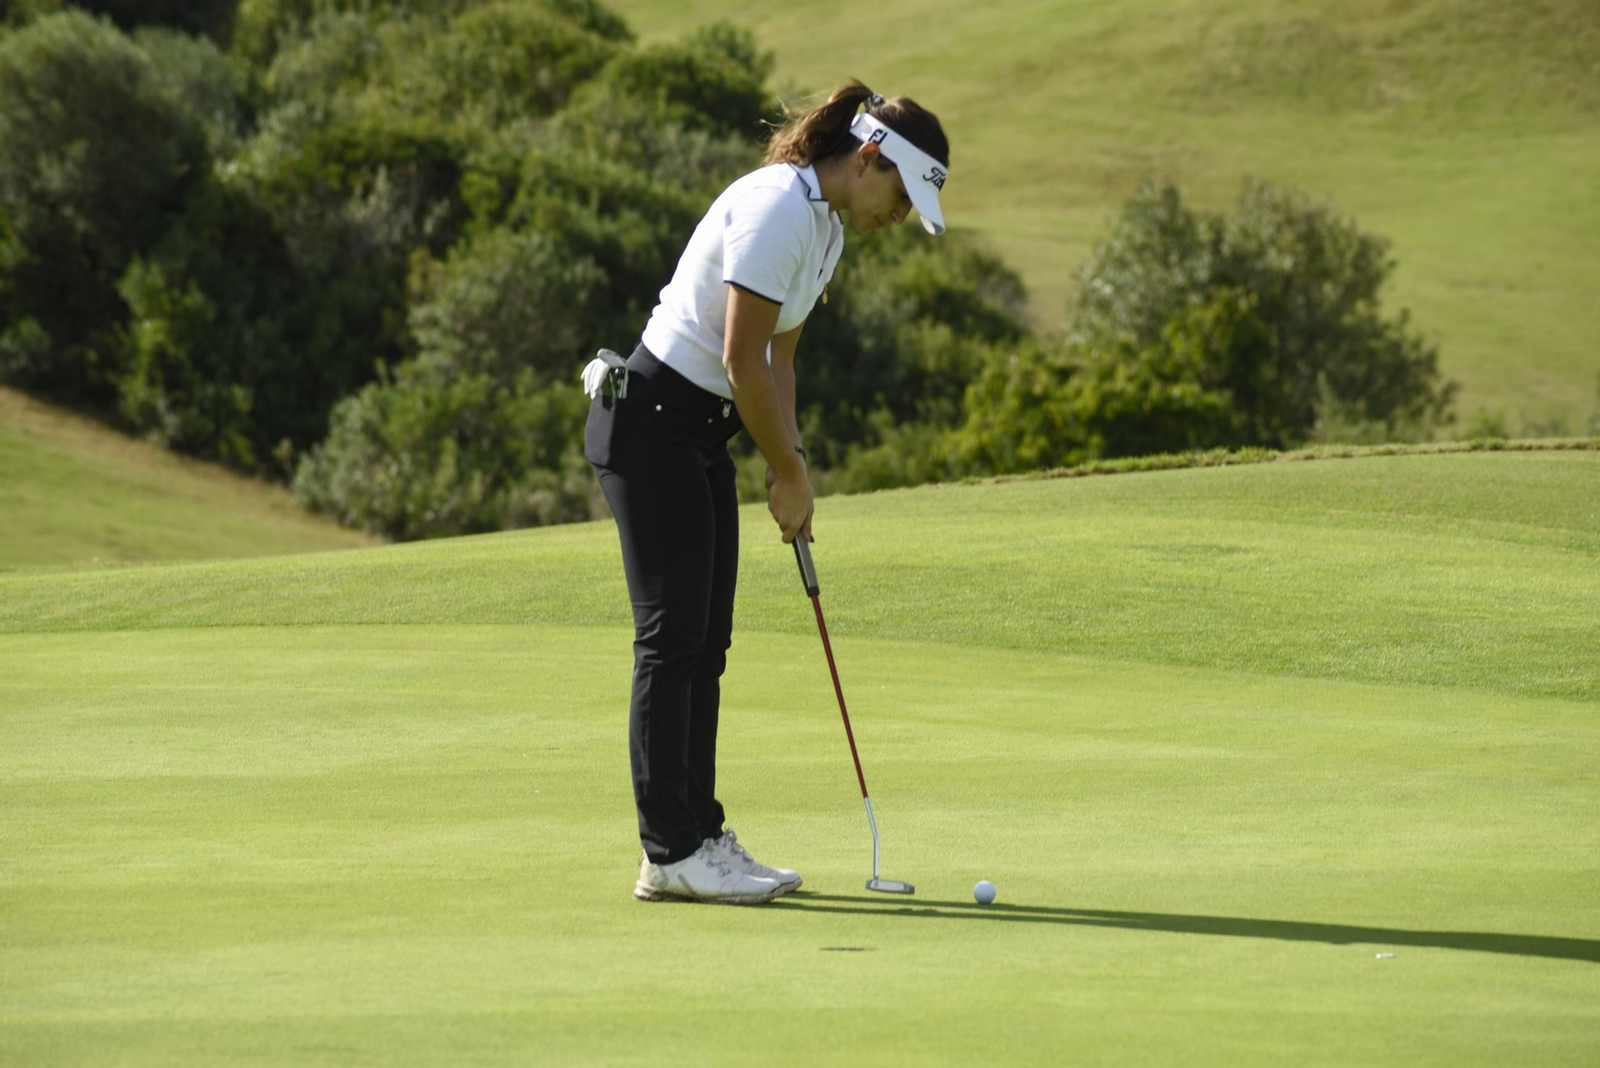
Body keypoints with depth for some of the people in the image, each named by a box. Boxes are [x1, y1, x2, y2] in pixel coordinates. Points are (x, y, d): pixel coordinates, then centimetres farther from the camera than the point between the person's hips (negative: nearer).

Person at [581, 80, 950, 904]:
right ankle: (671, 852, -5)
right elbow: (742, 358, -21)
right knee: (671, 637, -8)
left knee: (705, 643, 9)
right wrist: (789, 473, -10)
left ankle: (699, 837, 13)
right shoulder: (777, 210, -20)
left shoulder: (825, 227, 11)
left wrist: (787, 465, 8)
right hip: (649, 423, -10)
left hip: (701, 433, 10)